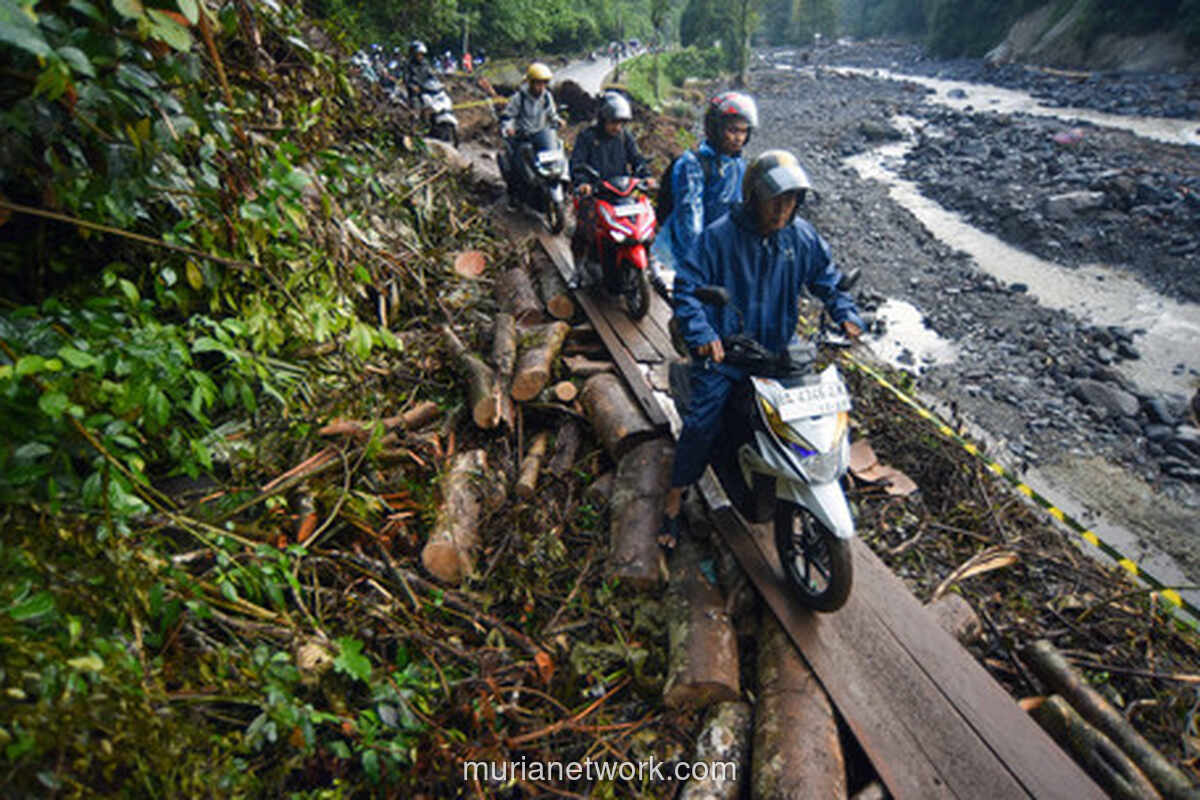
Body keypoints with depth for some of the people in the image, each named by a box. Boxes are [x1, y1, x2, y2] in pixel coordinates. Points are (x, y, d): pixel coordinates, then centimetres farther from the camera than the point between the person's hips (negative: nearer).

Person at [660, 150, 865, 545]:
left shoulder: (802, 236, 4)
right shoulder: (720, 235, -10)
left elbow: (826, 277, 17)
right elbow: (687, 286, -12)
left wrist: (846, 314, 0)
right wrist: (702, 334, -26)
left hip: (777, 348, 5)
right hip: (724, 350, -4)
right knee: (702, 424, -13)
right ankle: (674, 499, 6)